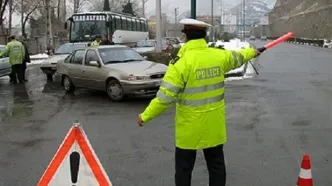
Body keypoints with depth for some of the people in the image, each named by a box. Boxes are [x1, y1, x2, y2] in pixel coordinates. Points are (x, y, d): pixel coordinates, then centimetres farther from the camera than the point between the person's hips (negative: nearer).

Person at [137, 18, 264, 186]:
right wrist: (252, 52, 44)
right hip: (214, 124, 5)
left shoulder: (182, 61, -19)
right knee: (216, 164, 18)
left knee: (184, 167, 9)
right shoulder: (219, 55, -2)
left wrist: (145, 116, -8)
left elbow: (165, 97, -20)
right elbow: (237, 57, 21)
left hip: (190, 126, -5)